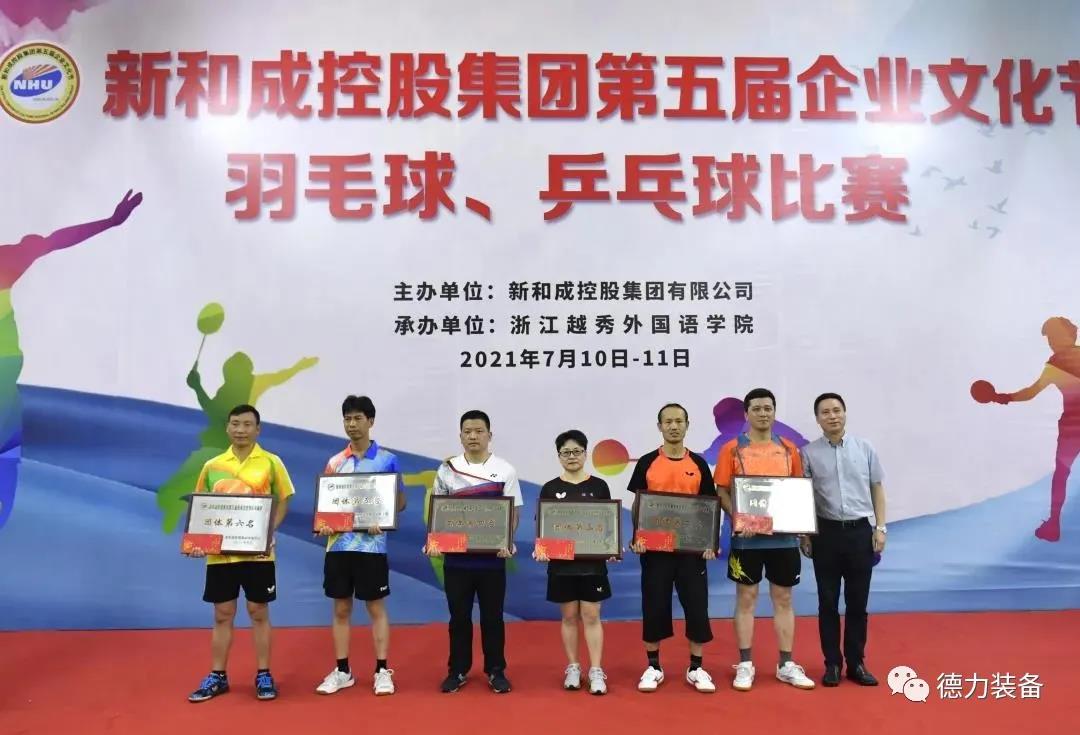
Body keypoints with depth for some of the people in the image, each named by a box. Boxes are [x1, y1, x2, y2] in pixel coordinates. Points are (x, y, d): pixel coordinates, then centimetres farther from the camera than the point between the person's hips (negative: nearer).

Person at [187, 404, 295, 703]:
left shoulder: (271, 463, -2)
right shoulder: (212, 466, 5)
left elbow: (283, 502, 1)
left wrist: (269, 530, -15)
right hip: (220, 552, 2)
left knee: (259, 613, 6)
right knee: (222, 615, 10)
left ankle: (264, 675, 17)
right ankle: (217, 676, 22)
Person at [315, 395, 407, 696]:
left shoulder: (387, 459, -2)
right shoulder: (334, 462, 8)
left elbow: (400, 501, 0)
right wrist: (323, 523, -9)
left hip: (371, 545, -3)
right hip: (338, 545, 4)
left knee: (376, 608, 4)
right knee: (341, 609, 10)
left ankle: (382, 671, 13)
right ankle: (342, 671, 21)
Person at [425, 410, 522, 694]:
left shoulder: (505, 470, -1)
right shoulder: (447, 469, 3)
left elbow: (514, 511, 0)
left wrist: (507, 542, -15)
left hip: (492, 556, -1)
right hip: (456, 556, 1)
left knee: (492, 616, 8)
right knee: (459, 616, 10)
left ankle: (496, 671, 21)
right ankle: (457, 670, 23)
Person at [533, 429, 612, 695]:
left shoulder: (599, 486, 2)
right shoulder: (550, 488, 3)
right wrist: (541, 549, -13)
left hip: (592, 562, -1)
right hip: (561, 563, 1)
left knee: (591, 616, 2)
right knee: (569, 617, 9)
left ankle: (596, 671, 9)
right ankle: (572, 668, 21)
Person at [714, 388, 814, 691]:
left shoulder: (789, 449, 6)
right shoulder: (732, 449, -2)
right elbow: (722, 492, -4)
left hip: (783, 535, 3)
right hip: (747, 536, -3)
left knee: (783, 598, 10)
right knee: (746, 598, 5)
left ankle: (786, 664, 21)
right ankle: (745, 664, 15)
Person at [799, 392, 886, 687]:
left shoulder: (864, 448, 4)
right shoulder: (809, 453, -2)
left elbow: (877, 489, 9)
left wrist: (880, 527, 2)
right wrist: (803, 534, -1)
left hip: (860, 531, 1)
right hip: (826, 532, -1)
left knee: (857, 602, 8)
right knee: (828, 602, 6)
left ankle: (856, 663, 20)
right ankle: (832, 663, 16)